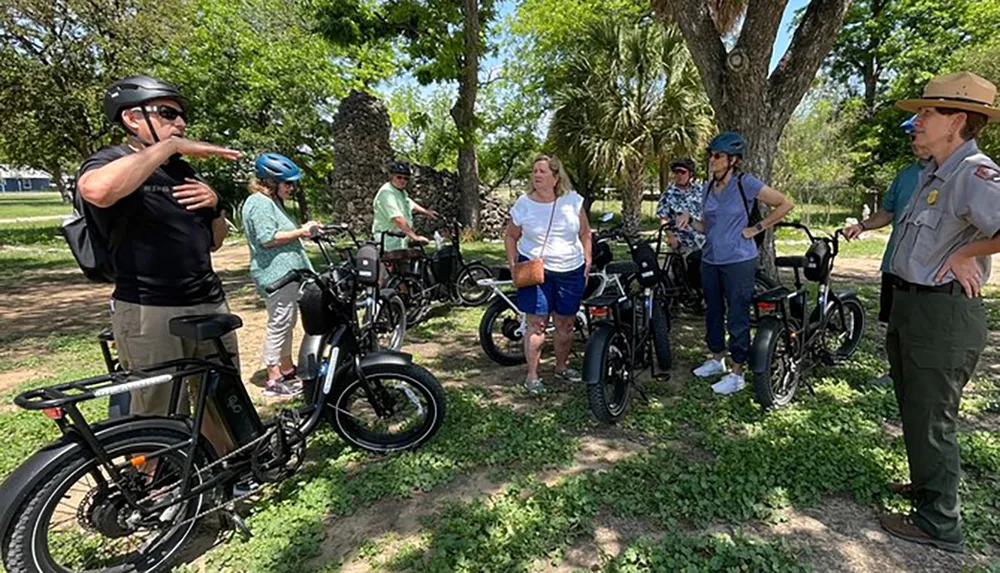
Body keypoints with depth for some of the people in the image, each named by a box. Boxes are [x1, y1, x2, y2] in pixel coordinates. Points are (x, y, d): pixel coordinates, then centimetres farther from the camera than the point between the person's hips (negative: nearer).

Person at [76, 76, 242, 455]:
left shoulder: (183, 171, 18)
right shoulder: (112, 162, -3)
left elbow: (214, 241, 21)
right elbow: (96, 190, -30)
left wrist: (213, 203, 1)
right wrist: (171, 146, -21)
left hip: (210, 303, 7)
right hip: (149, 312, -6)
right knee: (162, 424, -2)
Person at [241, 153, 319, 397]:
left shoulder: (272, 201, 21)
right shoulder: (259, 202, -13)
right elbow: (267, 238, -21)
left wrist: (300, 231, 15)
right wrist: (300, 232, -16)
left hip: (285, 271, 11)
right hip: (276, 273, -11)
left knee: (288, 322, 17)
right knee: (279, 324, -7)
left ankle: (287, 368, 30)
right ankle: (274, 380, 1)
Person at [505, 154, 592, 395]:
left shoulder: (573, 200, 0)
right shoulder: (523, 204, -4)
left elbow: (585, 233, 9)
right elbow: (510, 236, 7)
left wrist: (588, 261, 4)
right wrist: (512, 262, -5)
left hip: (571, 271, 3)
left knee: (565, 323, 12)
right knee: (537, 323, -3)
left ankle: (562, 366, 32)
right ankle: (532, 375, 9)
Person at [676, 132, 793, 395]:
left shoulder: (746, 183, -9)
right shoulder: (708, 188, 9)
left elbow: (784, 204, -4)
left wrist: (757, 228, -7)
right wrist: (689, 221, -4)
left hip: (739, 261, -7)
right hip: (710, 260, 7)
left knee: (738, 317, 0)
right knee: (713, 312, 16)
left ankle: (737, 373, 12)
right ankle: (717, 358, 35)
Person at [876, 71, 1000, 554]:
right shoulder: (932, 173, 11)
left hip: (942, 314, -10)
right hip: (913, 308, 10)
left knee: (930, 420, 3)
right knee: (914, 410, 24)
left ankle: (939, 523, 21)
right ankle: (928, 483, 44)